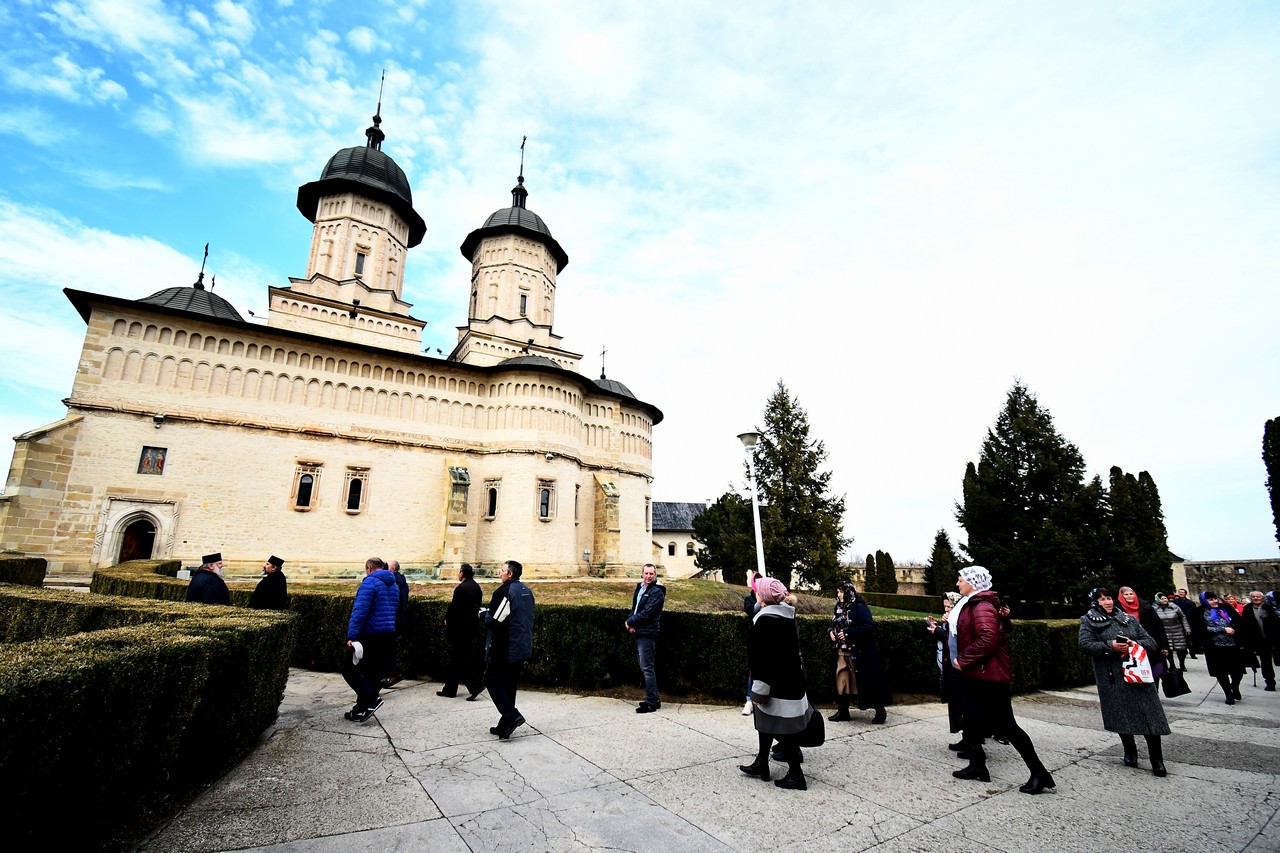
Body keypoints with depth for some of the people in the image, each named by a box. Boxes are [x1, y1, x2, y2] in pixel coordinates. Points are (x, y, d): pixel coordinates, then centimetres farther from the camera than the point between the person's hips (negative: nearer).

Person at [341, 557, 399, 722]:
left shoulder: (370, 582, -11)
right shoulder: (393, 585, 16)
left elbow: (360, 611, -20)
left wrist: (351, 636, -21)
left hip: (369, 635, -8)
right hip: (388, 636, 8)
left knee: (349, 668, 3)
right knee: (371, 672, 15)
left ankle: (372, 698, -8)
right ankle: (360, 711, 21)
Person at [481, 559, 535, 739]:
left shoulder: (504, 592, -16)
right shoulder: (527, 592, 11)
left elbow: (493, 620, -19)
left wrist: (483, 614, 3)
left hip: (505, 649, -8)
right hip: (523, 648, 8)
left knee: (492, 680, 4)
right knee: (509, 685, 15)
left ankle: (512, 715, -7)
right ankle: (505, 726, 20)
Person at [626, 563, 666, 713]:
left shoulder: (656, 592, -13)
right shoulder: (639, 588, 12)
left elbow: (646, 613, -20)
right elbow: (634, 607, 15)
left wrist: (630, 621, -8)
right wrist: (631, 624, -3)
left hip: (648, 634, -9)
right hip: (639, 633, 9)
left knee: (647, 668, -6)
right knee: (645, 667, 16)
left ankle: (651, 703, 1)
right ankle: (654, 699, 26)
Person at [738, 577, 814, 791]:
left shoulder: (766, 620, -24)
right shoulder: (786, 615, 4)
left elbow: (764, 659, -24)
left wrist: (758, 691, -17)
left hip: (777, 685, -9)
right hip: (790, 679, 10)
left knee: (782, 728, 3)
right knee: (765, 720, 20)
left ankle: (795, 773, 14)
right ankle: (761, 764, 31)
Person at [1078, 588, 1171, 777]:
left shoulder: (1129, 618, 11)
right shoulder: (1089, 621, 2)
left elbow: (1151, 642, 10)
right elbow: (1085, 645, -9)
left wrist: (1135, 644, -10)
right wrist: (1110, 646, -19)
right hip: (1113, 678, -2)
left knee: (1149, 715, -1)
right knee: (1121, 716, 5)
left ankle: (1157, 760, 10)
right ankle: (1130, 752, 25)